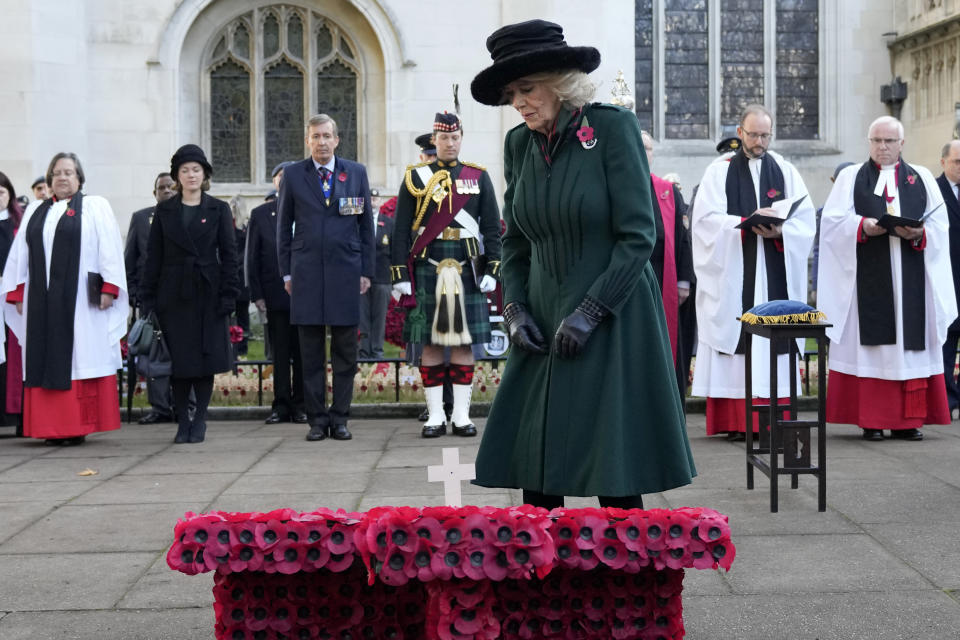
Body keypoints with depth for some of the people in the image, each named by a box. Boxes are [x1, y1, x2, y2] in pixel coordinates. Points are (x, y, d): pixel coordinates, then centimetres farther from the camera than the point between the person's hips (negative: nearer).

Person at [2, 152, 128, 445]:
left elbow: (110, 250, -2)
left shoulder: (96, 207, 5)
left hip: (82, 300, -4)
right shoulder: (35, 211, 17)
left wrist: (108, 288, -11)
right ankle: (52, 427, 7)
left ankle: (78, 425, 1)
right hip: (42, 301, 4)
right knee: (47, 361, 3)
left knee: (81, 359, -3)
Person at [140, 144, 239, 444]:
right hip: (173, 294, 1)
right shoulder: (165, 210, 7)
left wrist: (228, 295, -7)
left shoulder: (218, 209, 4)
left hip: (207, 293, -1)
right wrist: (148, 297, -1)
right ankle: (182, 421, 11)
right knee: (178, 360, 2)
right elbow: (154, 256, 6)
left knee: (206, 357, 1)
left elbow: (228, 254, 1)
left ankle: (200, 419, 11)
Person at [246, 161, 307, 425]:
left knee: (302, 352, 3)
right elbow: (252, 257, 8)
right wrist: (257, 294, 1)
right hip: (275, 294, 1)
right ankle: (281, 404, 10)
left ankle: (300, 405, 10)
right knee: (280, 352, 4)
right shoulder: (260, 214, 10)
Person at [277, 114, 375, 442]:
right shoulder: (292, 174, 7)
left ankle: (339, 418, 10)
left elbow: (366, 224, 10)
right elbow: (284, 226, 10)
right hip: (306, 273, 0)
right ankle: (317, 419, 9)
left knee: (345, 351, 2)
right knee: (311, 352, 2)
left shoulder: (356, 172, 8)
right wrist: (286, 272, 5)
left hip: (346, 271, 0)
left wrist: (366, 270, 4)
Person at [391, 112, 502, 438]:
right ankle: (435, 415, 8)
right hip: (426, 270, -1)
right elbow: (401, 231, 3)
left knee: (464, 342, 2)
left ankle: (461, 415, 9)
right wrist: (400, 274, -4)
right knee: (429, 342, 1)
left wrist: (491, 270, -1)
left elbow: (492, 228, 8)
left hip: (467, 270, 1)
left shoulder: (479, 177, 10)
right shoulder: (415, 177, 6)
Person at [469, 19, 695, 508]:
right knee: (534, 472, 4)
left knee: (616, 476, -1)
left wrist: (589, 313, -15)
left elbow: (638, 235, -11)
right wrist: (515, 309, 1)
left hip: (613, 324, -5)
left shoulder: (613, 127, -8)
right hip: (543, 325, 5)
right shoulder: (518, 143, 8)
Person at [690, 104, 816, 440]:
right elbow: (707, 219, -5)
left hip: (775, 273, 2)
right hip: (732, 272, -2)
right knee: (737, 338, -5)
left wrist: (779, 231, -13)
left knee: (774, 338, -1)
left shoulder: (785, 171, 12)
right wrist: (747, 223, -18)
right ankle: (736, 421, -2)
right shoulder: (720, 171, 5)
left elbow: (805, 220, 6)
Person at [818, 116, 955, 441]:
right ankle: (871, 420, -1)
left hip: (910, 278, 2)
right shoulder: (851, 177, 10)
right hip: (867, 277, -2)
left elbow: (939, 223, 7)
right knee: (871, 341, -4)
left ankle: (907, 419, 5)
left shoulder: (922, 179, 14)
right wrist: (863, 226, -18)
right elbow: (833, 220, -1)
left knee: (910, 341, 0)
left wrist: (919, 233, -13)